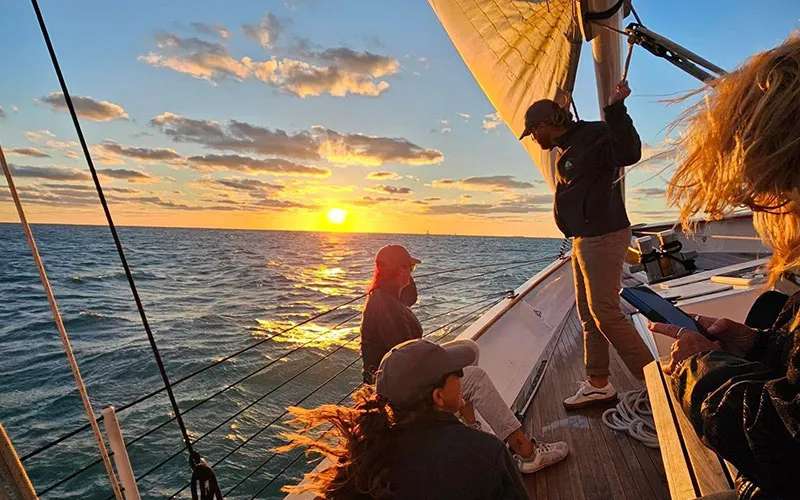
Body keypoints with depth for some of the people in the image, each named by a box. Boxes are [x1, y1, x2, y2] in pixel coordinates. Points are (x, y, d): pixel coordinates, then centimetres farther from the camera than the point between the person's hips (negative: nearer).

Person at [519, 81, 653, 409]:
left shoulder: (593, 135, -11)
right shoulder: (566, 148, 17)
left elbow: (629, 154, -28)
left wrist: (616, 109, -32)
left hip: (603, 237, -10)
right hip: (584, 239, 10)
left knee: (604, 312, -8)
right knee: (588, 313, 11)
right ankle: (598, 384, 21)